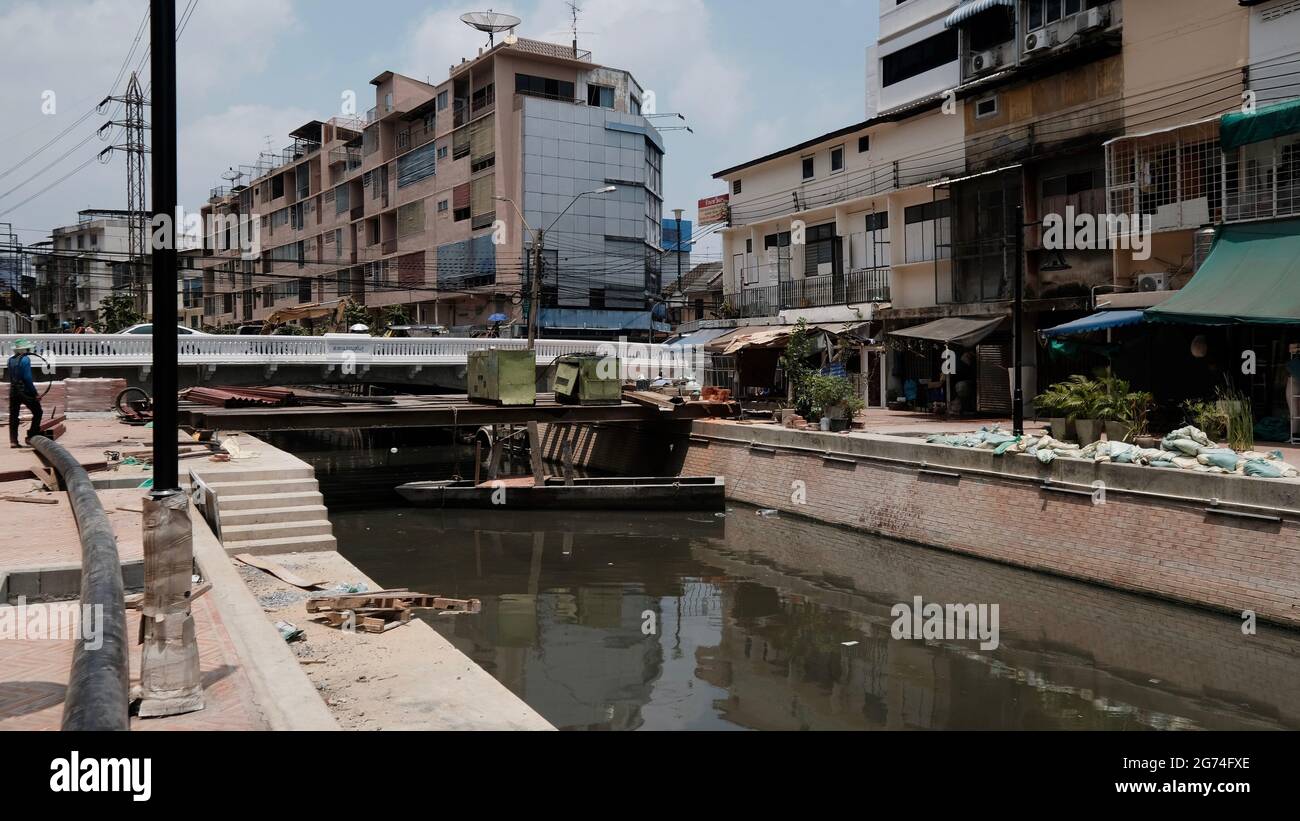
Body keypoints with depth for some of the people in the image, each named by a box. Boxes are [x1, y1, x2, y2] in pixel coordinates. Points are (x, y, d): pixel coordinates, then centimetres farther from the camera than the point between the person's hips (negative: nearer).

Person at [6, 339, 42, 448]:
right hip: (25, 391, -7)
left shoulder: (10, 360, 9)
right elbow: (27, 378, -16)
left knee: (13, 415, 9)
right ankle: (31, 437, 2)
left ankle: (13, 441, 9)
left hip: (13, 391, 7)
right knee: (37, 412, 7)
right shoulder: (25, 359, -12)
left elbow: (11, 377, 12)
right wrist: (35, 394, -14)